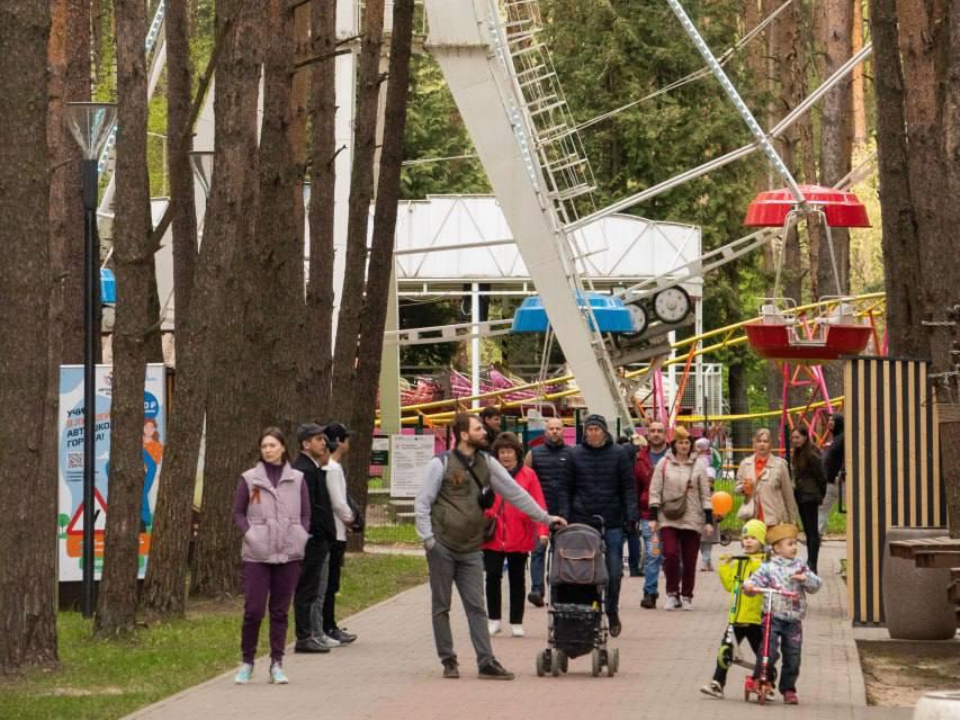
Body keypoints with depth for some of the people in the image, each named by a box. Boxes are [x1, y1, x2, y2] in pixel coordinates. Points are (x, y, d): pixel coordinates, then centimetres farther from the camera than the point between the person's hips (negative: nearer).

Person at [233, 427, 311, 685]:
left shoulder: (297, 479, 6)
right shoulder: (249, 479, 2)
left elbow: (306, 514, 11)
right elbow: (238, 512, 6)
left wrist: (301, 537, -2)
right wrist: (250, 535, -7)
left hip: (289, 555, 2)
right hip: (257, 555, -1)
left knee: (280, 611, 6)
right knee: (253, 609, -5)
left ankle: (277, 664, 12)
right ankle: (247, 662, 10)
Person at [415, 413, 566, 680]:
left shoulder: (487, 463, 9)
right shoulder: (441, 464, -4)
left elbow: (515, 492, 14)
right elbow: (422, 503, -3)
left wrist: (545, 518, 14)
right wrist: (427, 538, -11)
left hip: (471, 549, 4)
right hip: (442, 547, -4)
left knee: (476, 608, 0)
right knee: (441, 607, 3)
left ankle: (486, 662, -3)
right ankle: (448, 661, 10)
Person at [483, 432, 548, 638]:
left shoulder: (528, 475, 1)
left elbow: (538, 504, -4)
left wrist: (542, 531, -13)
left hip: (519, 538, 0)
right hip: (493, 536, 0)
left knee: (517, 579, 9)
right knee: (492, 576, -1)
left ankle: (516, 623, 17)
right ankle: (494, 620, 12)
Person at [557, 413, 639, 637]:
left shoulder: (619, 454, 4)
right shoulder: (575, 455, 6)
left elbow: (628, 488, 4)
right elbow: (565, 488, 8)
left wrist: (631, 517, -4)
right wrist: (564, 517, -1)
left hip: (612, 523, 0)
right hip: (582, 522, 0)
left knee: (614, 572, 1)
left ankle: (612, 613, 16)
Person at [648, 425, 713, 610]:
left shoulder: (698, 466, 7)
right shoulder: (663, 464, 4)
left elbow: (705, 495, 8)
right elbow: (655, 491, 4)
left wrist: (709, 521, 4)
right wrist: (653, 517, -2)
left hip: (692, 520, 1)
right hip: (668, 519, -1)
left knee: (690, 560, 3)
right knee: (670, 554, -17)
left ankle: (687, 596, 17)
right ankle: (672, 593, -2)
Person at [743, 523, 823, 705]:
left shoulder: (800, 566, 7)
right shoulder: (768, 567, -2)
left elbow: (816, 585, 4)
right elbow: (756, 581, -9)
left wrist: (805, 578, -16)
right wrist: (748, 586, -31)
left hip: (794, 620, 3)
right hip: (773, 617, -3)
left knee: (792, 656, 6)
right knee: (769, 651, -16)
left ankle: (788, 689, 18)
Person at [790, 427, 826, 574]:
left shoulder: (811, 454, -14)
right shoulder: (797, 454, 12)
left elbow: (820, 476, -11)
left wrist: (821, 494, -4)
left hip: (810, 497, -9)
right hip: (801, 496, 9)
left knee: (812, 530, -7)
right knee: (808, 530, 12)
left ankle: (812, 563, -7)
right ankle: (810, 563, 16)